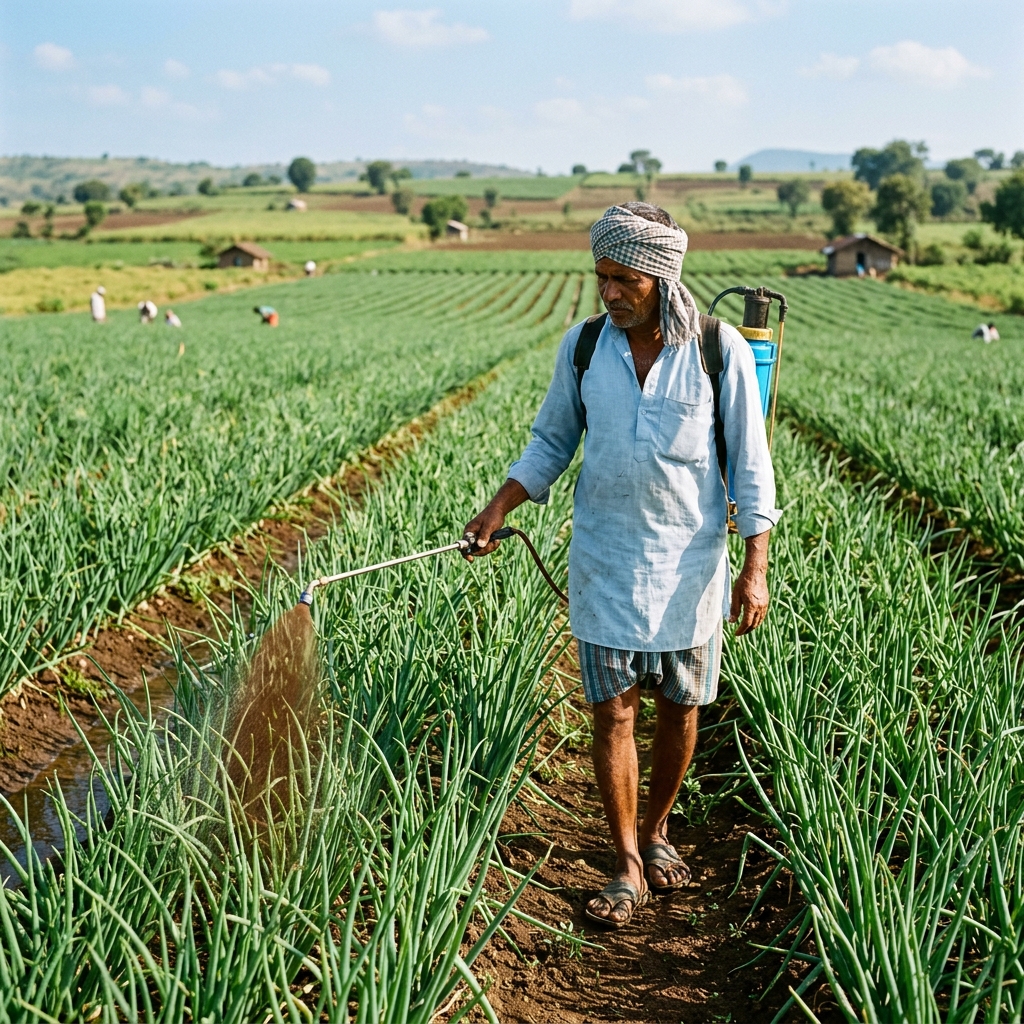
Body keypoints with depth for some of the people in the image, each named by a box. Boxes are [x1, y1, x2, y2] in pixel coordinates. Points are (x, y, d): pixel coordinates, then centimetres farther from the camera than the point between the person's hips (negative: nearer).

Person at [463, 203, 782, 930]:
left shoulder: (720, 351, -9)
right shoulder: (582, 347, -2)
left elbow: (750, 462, -5)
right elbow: (552, 441, 10)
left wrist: (756, 567, -8)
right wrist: (498, 510, -1)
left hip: (690, 558, -1)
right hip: (605, 558, 1)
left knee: (680, 707, 11)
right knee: (612, 711, 0)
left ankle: (656, 832, 33)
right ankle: (629, 869, 10)